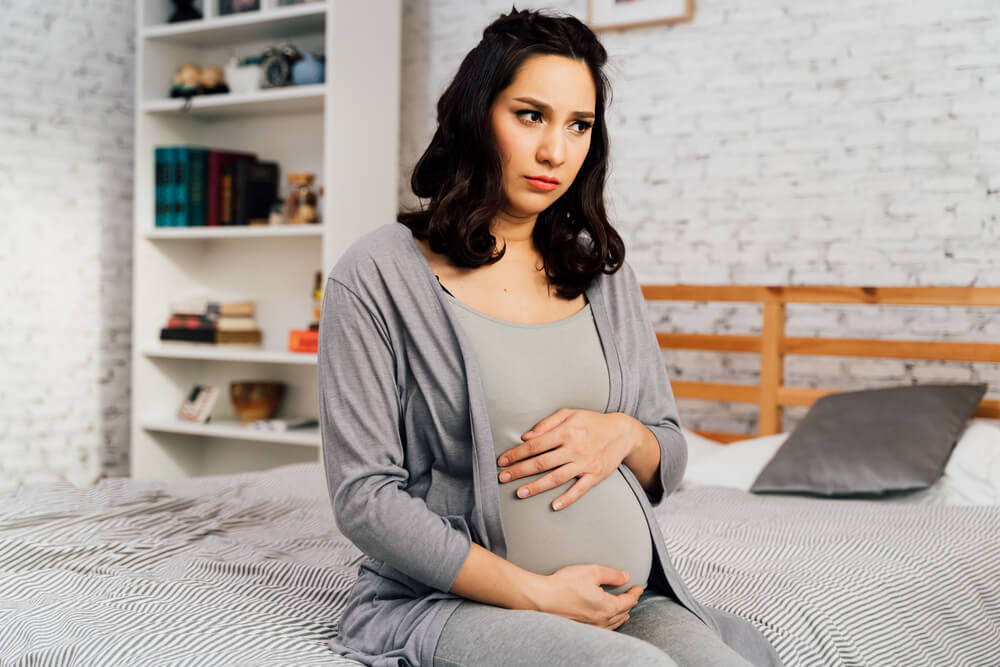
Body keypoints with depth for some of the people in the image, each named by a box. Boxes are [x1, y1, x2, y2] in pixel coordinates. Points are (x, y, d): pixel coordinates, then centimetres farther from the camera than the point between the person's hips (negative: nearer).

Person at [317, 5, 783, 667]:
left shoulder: (605, 274, 12)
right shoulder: (378, 275, -4)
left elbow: (669, 462, 17)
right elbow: (364, 495, -9)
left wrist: (623, 434, -7)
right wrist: (538, 594, -13)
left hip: (631, 602, 5)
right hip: (455, 601, -4)